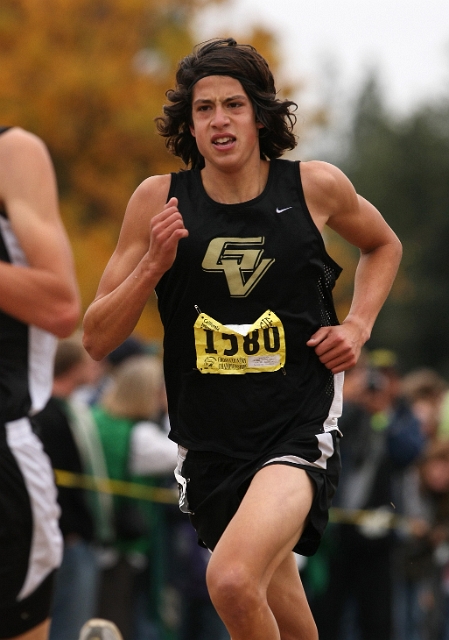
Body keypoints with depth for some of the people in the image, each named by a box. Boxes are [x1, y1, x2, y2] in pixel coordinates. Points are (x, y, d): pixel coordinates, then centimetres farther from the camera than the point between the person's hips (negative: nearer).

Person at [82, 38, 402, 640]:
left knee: (233, 580, -29)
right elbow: (97, 338, 1)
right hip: (209, 447, 3)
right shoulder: (158, 200, -1)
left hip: (300, 430, -3)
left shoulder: (316, 186, -3)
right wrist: (153, 264, -15)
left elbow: (383, 245, 21)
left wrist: (358, 325, 4)